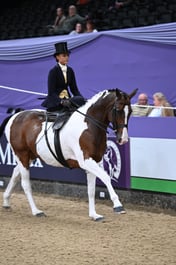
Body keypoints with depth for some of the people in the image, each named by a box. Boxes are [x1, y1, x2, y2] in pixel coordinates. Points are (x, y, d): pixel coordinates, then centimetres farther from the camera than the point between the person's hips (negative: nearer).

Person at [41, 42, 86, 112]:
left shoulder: (70, 71, 10)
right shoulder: (53, 71, -9)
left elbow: (74, 88, 13)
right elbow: (51, 92, -15)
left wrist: (82, 99, -6)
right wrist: (61, 101, -30)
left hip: (67, 99, 5)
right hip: (55, 101, -5)